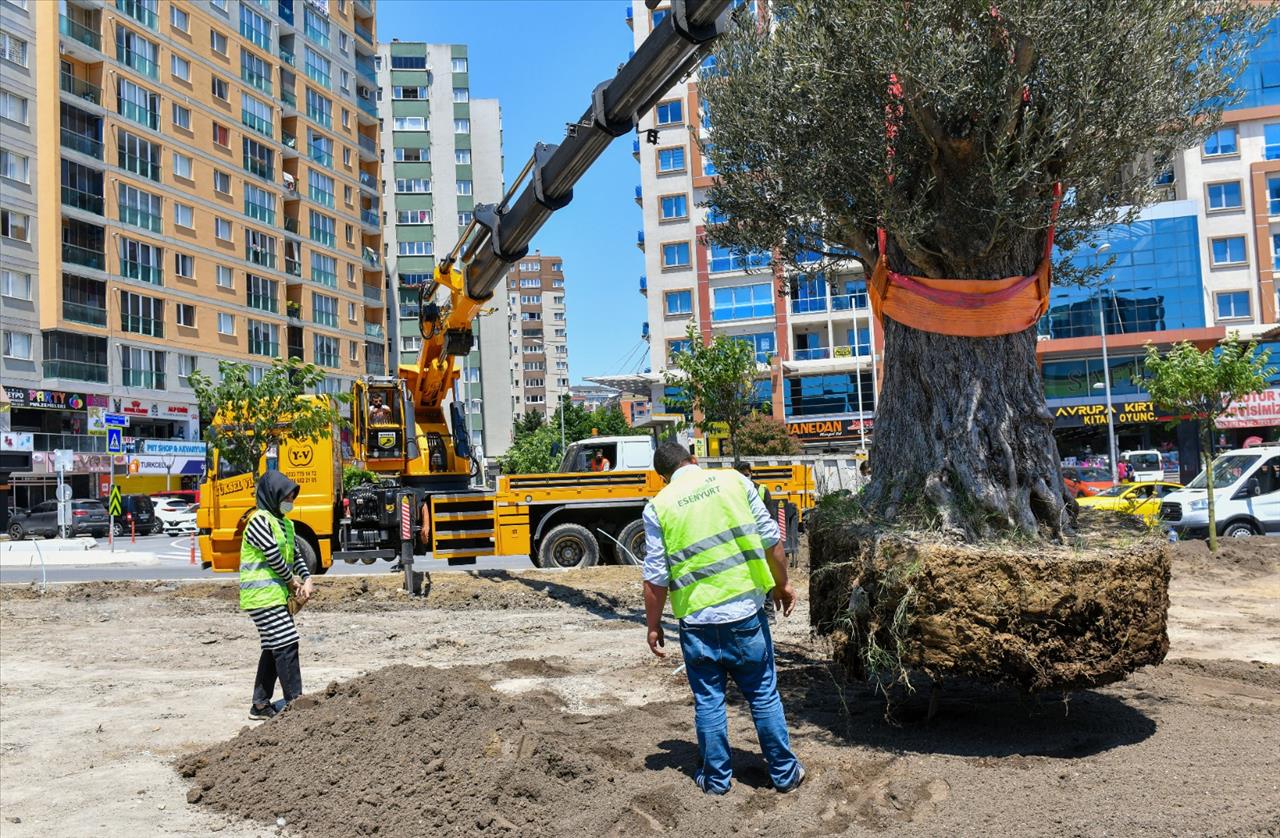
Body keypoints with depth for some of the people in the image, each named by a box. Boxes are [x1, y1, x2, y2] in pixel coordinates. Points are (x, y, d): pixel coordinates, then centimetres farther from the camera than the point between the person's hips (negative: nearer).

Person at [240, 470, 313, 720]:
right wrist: (293, 582, -5)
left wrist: (307, 580, 0)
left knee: (273, 648, 12)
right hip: (262, 595, -9)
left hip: (277, 595, 9)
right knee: (286, 646, -11)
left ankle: (260, 705, 20)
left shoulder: (285, 523, 17)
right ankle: (295, 702, -7)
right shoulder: (260, 521, -12)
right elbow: (274, 557, -16)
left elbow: (295, 556, 15)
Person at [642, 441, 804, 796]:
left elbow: (656, 577, -3)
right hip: (745, 610, 1)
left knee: (708, 701, 13)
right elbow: (770, 540, 1)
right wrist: (782, 584, 15)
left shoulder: (658, 507, -3)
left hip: (698, 618, -1)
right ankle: (784, 773, 25)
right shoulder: (735, 481, 0)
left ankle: (716, 777, 25)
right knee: (764, 695, 14)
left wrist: (653, 625, 9)